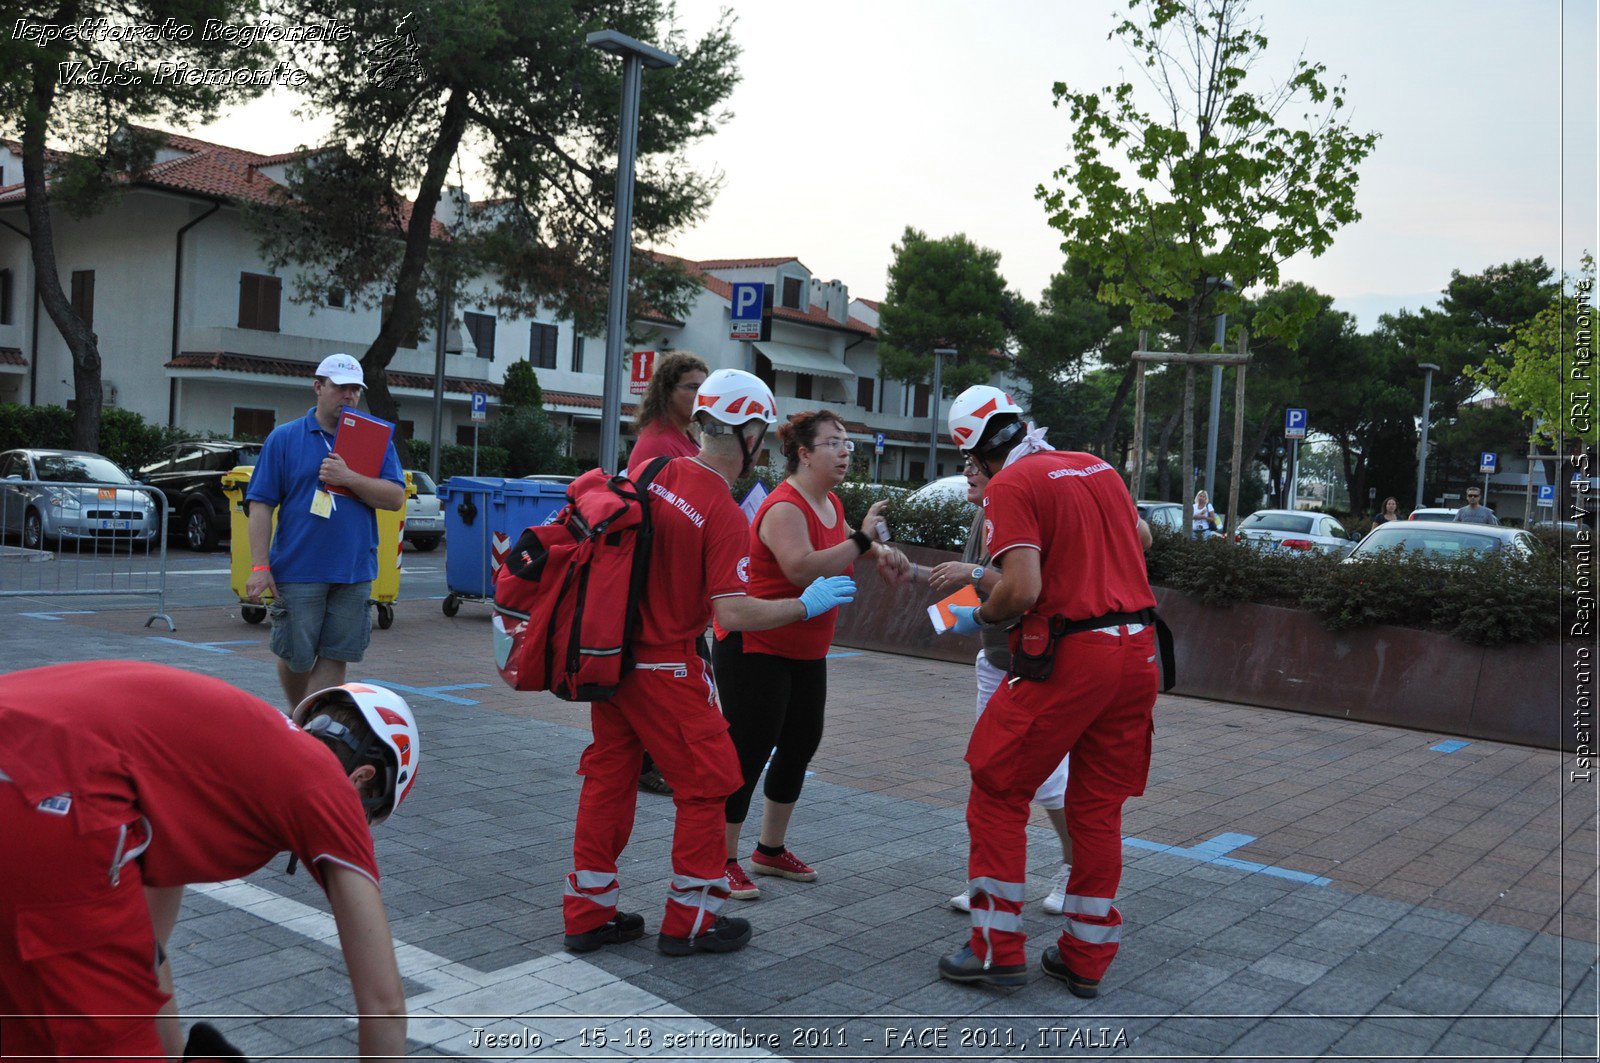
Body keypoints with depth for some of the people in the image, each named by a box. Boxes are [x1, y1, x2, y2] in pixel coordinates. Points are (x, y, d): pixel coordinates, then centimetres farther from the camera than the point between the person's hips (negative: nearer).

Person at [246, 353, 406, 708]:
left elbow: (396, 498, 0)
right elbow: (261, 505, -1)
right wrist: (260, 566, -9)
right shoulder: (284, 437, 4)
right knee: (296, 656, 8)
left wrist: (348, 478, -14)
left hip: (354, 571, 2)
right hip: (298, 569, -1)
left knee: (335, 656, 2)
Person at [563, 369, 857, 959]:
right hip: (664, 668, -7)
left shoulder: (653, 473, 1)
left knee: (608, 777, 16)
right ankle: (690, 922, 18)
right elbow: (733, 613, -22)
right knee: (706, 784, 8)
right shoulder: (726, 516, -19)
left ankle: (589, 914, 27)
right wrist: (807, 605, -10)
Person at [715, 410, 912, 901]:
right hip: (756, 648, -10)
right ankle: (724, 861, 6)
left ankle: (771, 850, 29)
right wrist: (862, 538, -30)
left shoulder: (832, 504, 8)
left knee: (800, 746, 14)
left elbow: (839, 555, 26)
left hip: (806, 651, 10)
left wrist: (880, 552, 6)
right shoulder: (784, 507, -21)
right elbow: (802, 569, -36)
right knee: (750, 751, -6)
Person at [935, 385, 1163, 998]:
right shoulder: (1100, 468, 14)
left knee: (998, 795, 8)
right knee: (1098, 807, 15)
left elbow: (1023, 589, -20)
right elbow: (1138, 541, 26)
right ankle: (1086, 957, 23)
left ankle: (999, 948, 11)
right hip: (1137, 651, 7)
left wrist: (977, 618, -2)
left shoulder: (1010, 485, -9)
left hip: (1067, 655, -7)